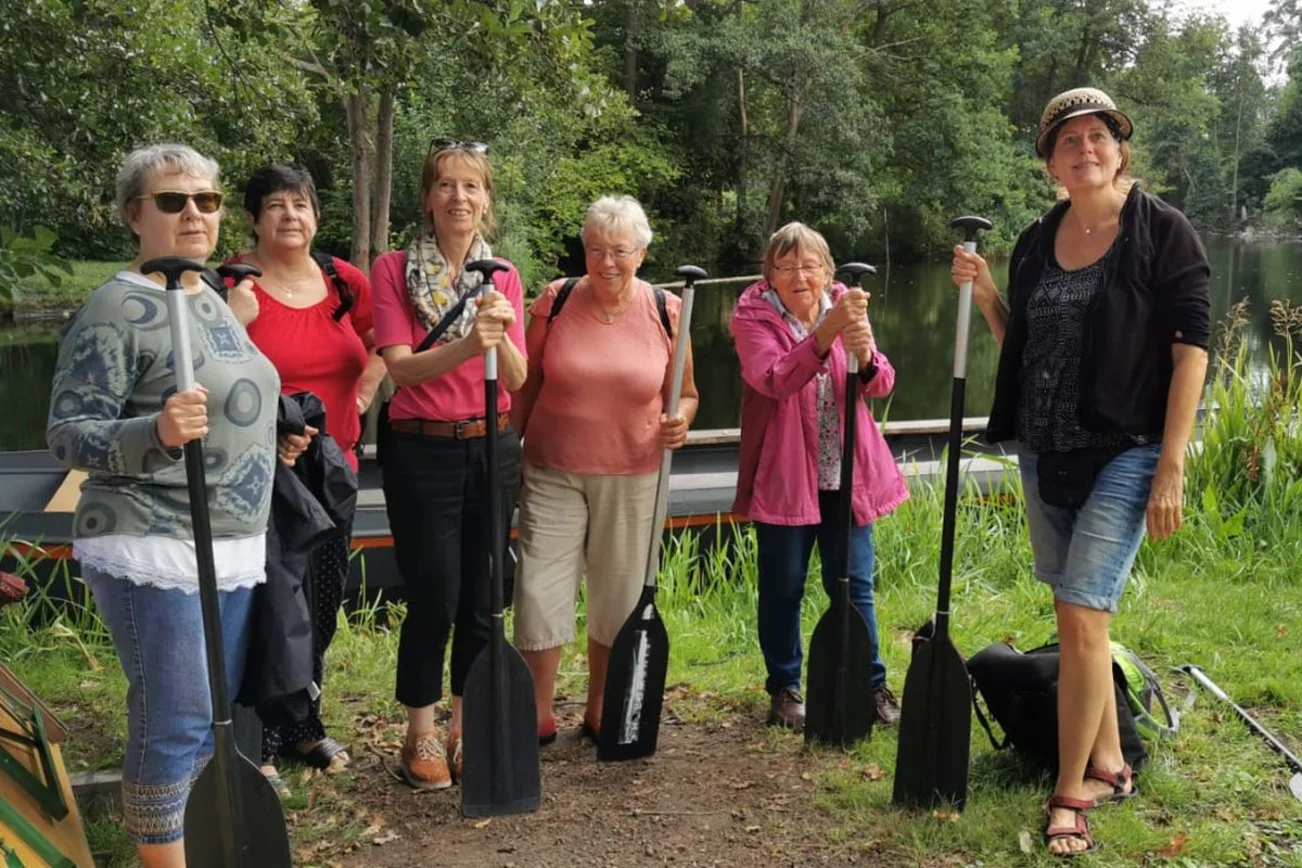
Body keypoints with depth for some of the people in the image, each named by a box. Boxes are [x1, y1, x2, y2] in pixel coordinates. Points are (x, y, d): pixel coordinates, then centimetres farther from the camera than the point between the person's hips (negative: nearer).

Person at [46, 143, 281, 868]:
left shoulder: (214, 300, 13)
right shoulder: (118, 307, -12)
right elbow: (69, 435, -16)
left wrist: (277, 437, 11)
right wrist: (158, 433, -32)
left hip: (235, 548, 8)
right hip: (155, 550, -8)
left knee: (215, 717, 14)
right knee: (175, 723, -4)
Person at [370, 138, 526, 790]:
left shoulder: (504, 277, 7)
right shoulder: (394, 269, -3)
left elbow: (517, 380, -1)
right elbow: (401, 367, -12)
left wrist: (500, 337, -21)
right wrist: (466, 346, -29)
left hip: (493, 449, 4)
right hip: (421, 450, -3)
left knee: (481, 601, 7)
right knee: (434, 600, -3)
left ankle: (464, 729, 23)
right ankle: (420, 737, 15)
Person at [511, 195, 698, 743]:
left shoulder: (667, 312, -2)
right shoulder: (555, 301, -3)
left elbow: (685, 394, 8)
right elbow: (526, 383, 4)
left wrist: (680, 421, -13)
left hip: (632, 478, 1)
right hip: (552, 473, -1)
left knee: (619, 596, 10)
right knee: (539, 590, -4)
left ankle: (599, 712, 28)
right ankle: (538, 716, 12)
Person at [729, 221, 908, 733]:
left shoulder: (845, 308, 3)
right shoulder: (754, 317, -8)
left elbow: (881, 386, -9)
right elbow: (774, 379, -27)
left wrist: (865, 355, -32)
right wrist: (825, 334, -40)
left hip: (846, 475, 3)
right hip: (783, 477, -2)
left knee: (854, 584, 9)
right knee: (782, 589, 7)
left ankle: (871, 685, 23)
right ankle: (784, 690, 23)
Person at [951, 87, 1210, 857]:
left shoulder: (1163, 231, -8)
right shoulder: (1036, 242, 8)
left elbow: (1191, 349, -11)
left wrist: (1171, 466, -16)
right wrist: (983, 292, -1)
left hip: (1125, 451, -6)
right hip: (1046, 453, 6)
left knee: (1081, 613, -11)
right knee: (1080, 614, 14)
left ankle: (1069, 795, 2)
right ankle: (1108, 764, 30)